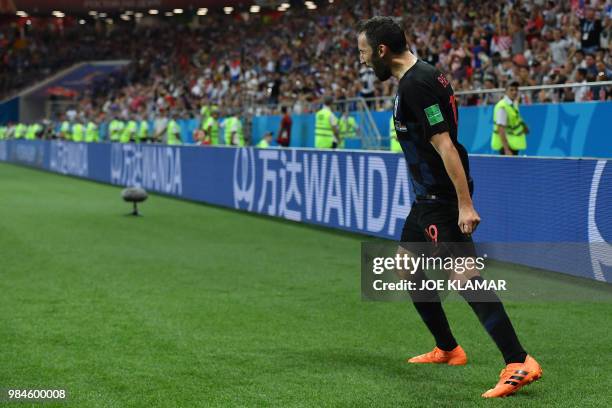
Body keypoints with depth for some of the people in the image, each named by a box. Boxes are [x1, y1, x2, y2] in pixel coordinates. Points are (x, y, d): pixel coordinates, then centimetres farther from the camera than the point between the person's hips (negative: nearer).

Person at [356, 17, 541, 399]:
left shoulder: (415, 85, -18)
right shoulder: (424, 75, 13)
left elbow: (445, 144, -24)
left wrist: (465, 203, -27)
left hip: (441, 197, -11)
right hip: (430, 195, 11)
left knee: (464, 274, -18)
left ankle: (519, 363, -22)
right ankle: (447, 348, 29)